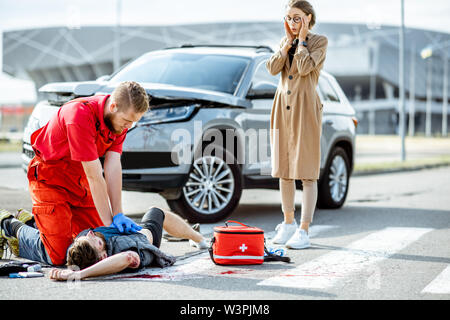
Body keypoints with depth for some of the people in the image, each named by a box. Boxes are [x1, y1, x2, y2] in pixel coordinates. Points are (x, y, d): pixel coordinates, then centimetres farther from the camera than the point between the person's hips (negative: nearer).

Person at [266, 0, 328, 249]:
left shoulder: (319, 41, -3)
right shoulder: (285, 42, 13)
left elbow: (304, 67, -19)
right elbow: (273, 68, -3)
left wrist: (302, 38, -9)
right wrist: (289, 40, -3)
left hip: (305, 109, -6)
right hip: (282, 108, 6)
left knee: (307, 174, -7)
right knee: (283, 171, 10)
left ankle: (303, 231, -6)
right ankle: (288, 223, 23)